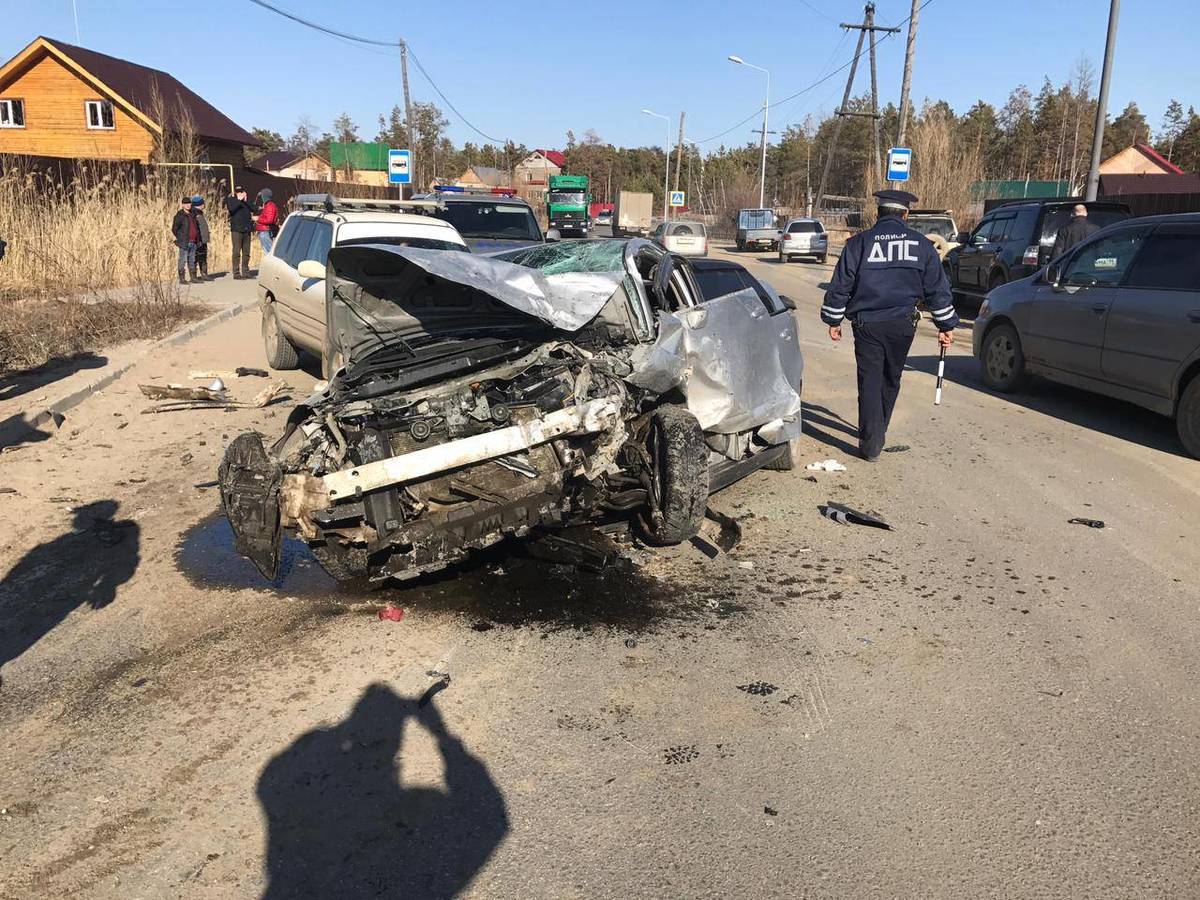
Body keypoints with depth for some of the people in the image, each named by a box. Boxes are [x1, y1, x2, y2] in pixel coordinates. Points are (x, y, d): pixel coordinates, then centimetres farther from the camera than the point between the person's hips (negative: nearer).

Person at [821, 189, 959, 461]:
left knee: (870, 381, 1)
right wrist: (946, 325, 12)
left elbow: (840, 286, 0)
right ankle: (878, 432, 33)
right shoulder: (920, 244, 3)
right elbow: (937, 288, 6)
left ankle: (871, 444, -7)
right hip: (902, 325, 2)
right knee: (890, 380, 18)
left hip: (867, 324, -2)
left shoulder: (859, 243, -1)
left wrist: (834, 320, 11)